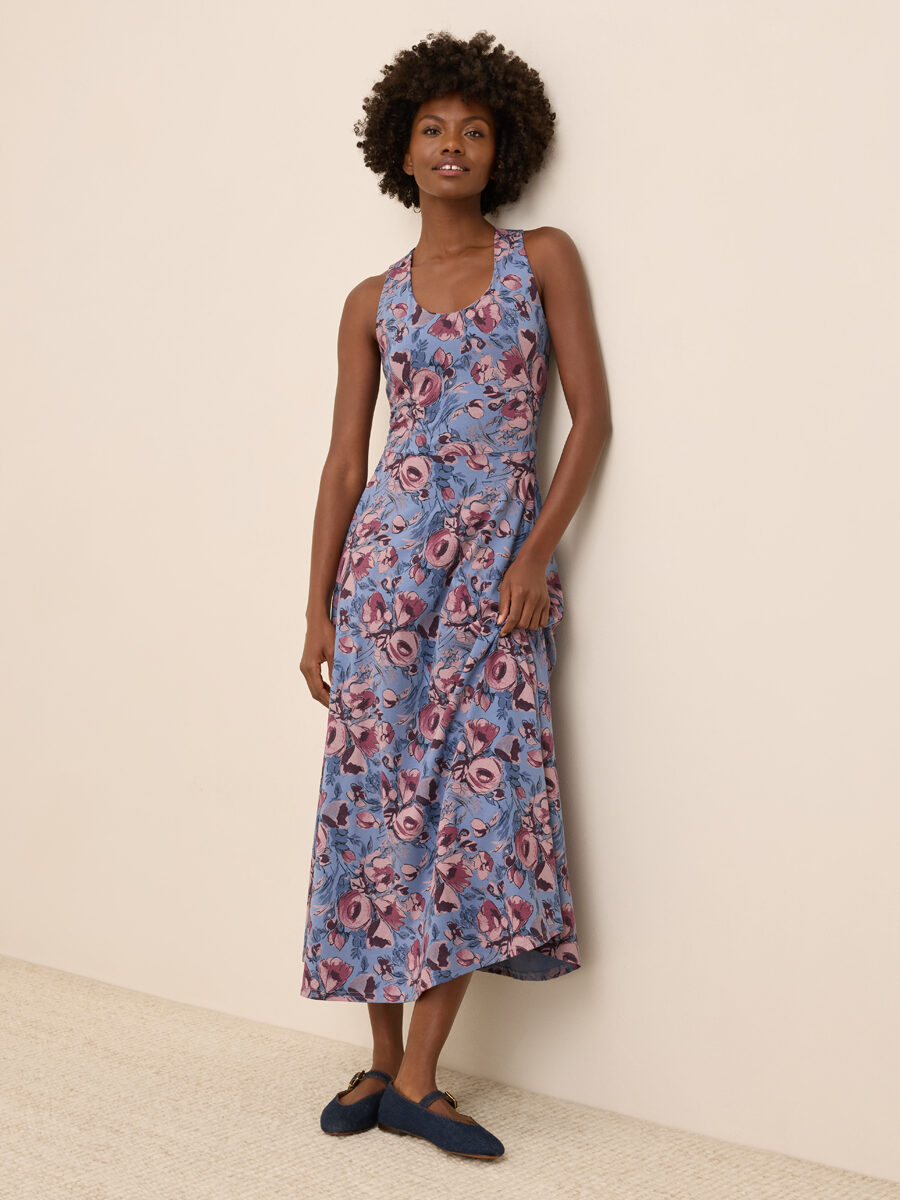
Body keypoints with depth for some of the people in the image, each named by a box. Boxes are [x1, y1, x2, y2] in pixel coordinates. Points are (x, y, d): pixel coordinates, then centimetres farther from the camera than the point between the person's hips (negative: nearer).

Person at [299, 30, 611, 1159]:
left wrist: (538, 554, -9)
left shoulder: (544, 258, 8)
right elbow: (344, 460, 9)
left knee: (479, 789, -6)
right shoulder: (372, 300, 11)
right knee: (379, 786, -1)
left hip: (500, 552, -1)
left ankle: (415, 1078, 3)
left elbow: (591, 417, 1)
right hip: (389, 548, 1)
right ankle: (384, 1062, 13)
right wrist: (318, 608, 5)